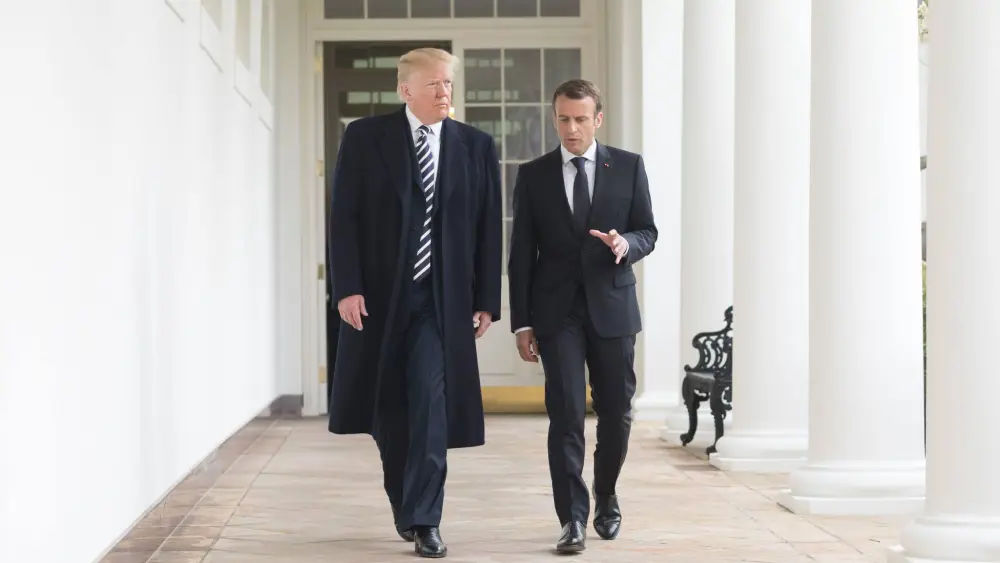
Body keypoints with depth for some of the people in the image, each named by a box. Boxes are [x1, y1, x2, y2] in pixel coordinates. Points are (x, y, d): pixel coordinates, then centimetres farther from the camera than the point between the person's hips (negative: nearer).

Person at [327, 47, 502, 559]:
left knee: (431, 404, -11)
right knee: (387, 410, 10)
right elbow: (343, 217, -3)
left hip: (441, 300, 0)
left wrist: (486, 300, 1)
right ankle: (405, 506, 28)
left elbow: (488, 228, 5)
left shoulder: (475, 146, 4)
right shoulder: (365, 137, 0)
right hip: (379, 296, 1)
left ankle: (425, 520, -7)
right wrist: (347, 287, -11)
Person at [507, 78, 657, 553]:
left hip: (612, 305, 1)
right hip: (557, 310, -1)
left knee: (616, 411, 10)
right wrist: (521, 322, 0)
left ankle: (606, 497, 32)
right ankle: (573, 518, -6)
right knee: (565, 413, -9)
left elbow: (647, 233, 6)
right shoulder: (533, 175, 4)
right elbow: (521, 254, 4)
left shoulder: (628, 167, 4)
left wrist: (625, 243, -18)